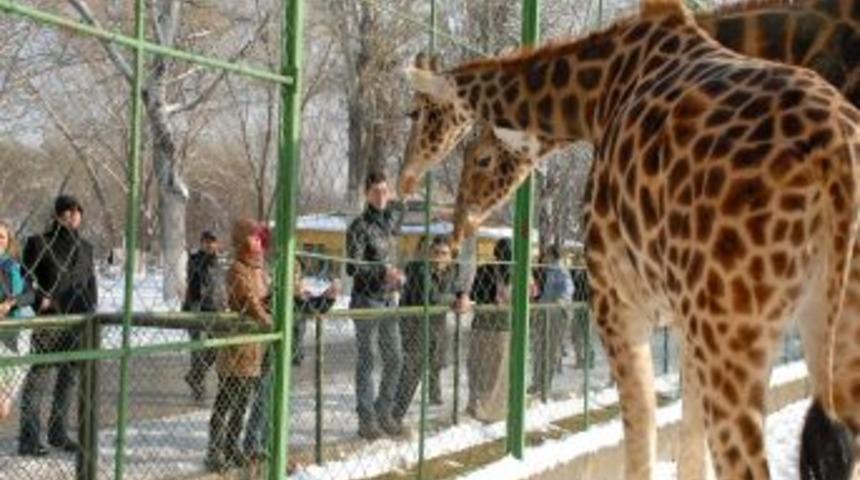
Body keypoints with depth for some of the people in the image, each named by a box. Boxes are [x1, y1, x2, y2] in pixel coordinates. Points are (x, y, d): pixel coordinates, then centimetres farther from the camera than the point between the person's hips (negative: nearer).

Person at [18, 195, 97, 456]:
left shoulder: (85, 247, 15)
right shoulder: (39, 243, -1)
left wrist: (90, 311, 10)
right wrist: (40, 299, -15)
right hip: (48, 320, -6)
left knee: (69, 377, 10)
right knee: (39, 376, -7)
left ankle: (58, 433, 21)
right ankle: (29, 439, -5)